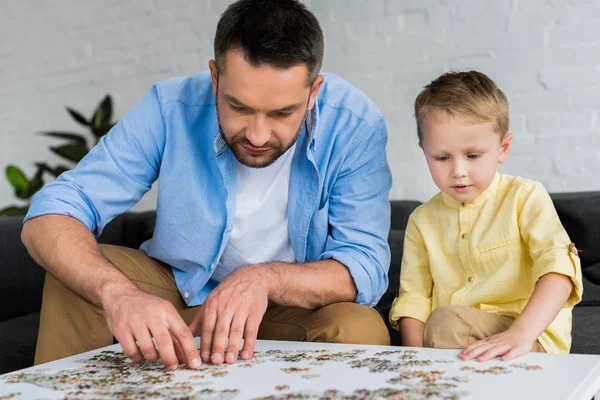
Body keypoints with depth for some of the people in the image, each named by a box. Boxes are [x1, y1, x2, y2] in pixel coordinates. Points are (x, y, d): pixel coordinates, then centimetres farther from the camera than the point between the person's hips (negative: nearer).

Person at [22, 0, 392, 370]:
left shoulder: (354, 125, -23)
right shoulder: (170, 108, -21)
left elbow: (366, 268, -22)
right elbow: (51, 217, -24)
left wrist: (265, 278, -41)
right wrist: (118, 293, -45)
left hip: (299, 303, 0)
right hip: (180, 289, 1)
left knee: (362, 330, -31)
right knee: (74, 276, -24)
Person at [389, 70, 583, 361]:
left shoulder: (525, 198, -2)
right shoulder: (422, 220, 10)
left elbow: (558, 266, -17)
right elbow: (413, 299, 6)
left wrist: (520, 333, -34)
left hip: (534, 339, -4)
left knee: (445, 320, -30)